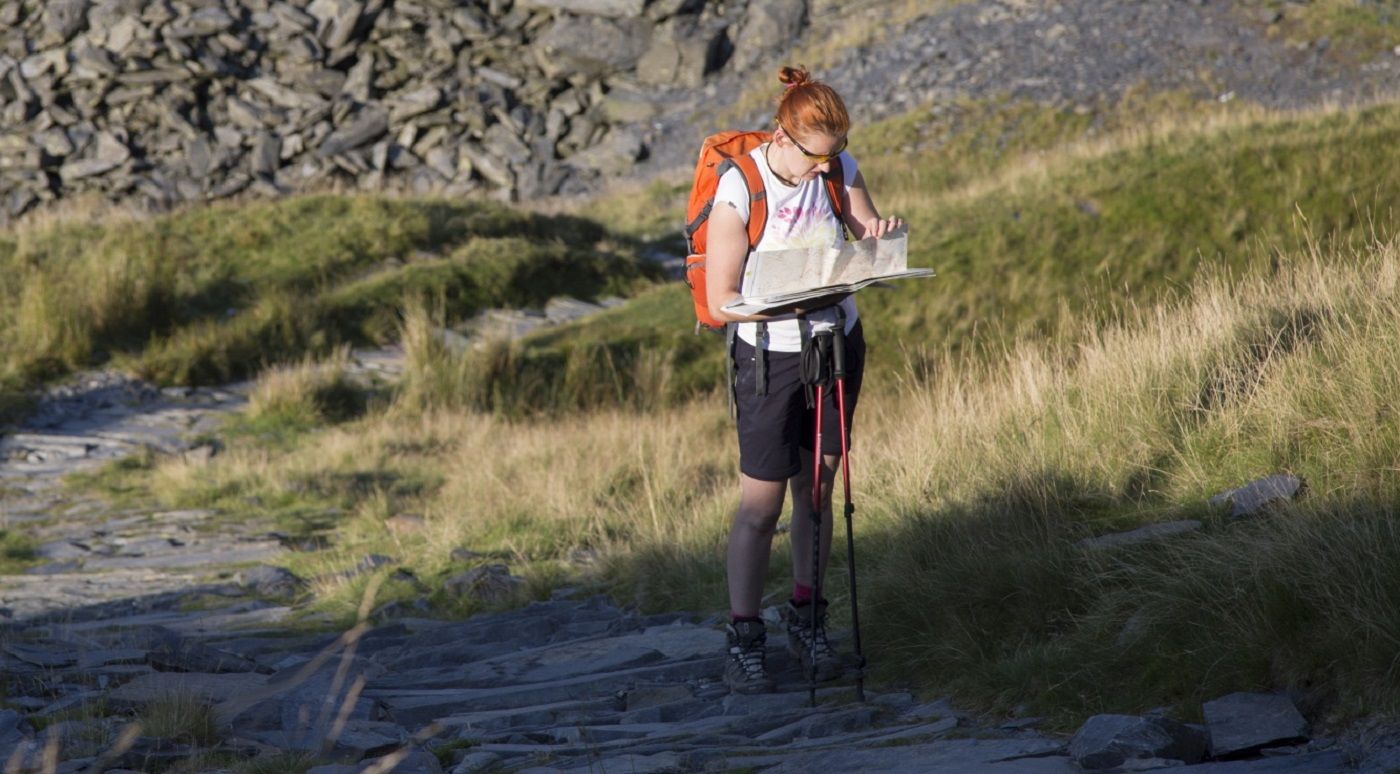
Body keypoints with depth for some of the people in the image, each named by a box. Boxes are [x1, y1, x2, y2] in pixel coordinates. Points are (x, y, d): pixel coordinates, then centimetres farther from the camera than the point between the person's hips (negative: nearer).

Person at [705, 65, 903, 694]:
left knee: (817, 490, 12)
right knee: (761, 504, -2)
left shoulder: (840, 170, -6)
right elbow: (720, 302, -19)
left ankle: (806, 618, 26)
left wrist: (880, 235, -15)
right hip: (770, 356, -4)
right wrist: (799, 301, -32)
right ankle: (742, 641, 8)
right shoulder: (738, 192, -20)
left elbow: (869, 236, 9)